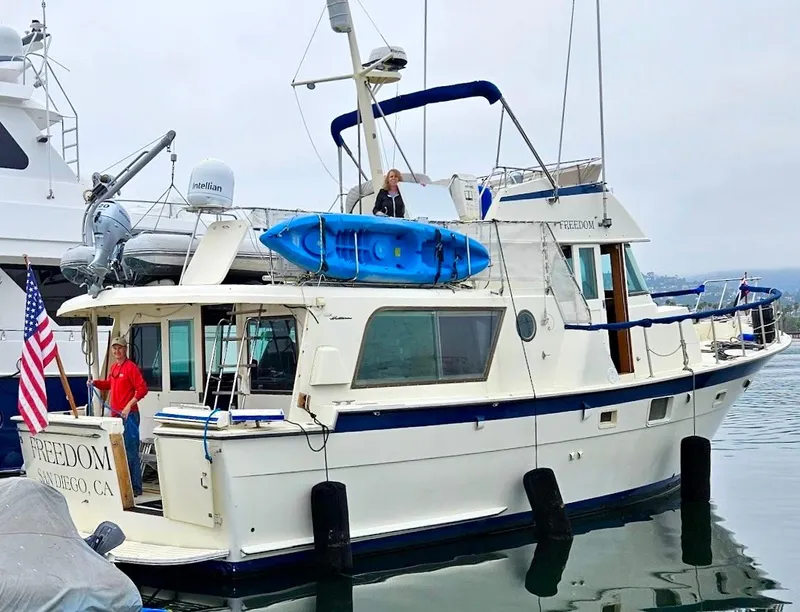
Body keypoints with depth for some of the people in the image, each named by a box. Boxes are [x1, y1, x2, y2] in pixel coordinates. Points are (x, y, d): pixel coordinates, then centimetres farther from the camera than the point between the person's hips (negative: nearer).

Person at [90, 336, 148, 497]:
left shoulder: (131, 367, -10)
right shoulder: (114, 368, 15)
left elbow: (142, 389, -17)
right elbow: (109, 384, 32)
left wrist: (129, 406, -22)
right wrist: (95, 383, 14)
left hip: (128, 415, -9)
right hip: (115, 414, 9)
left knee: (130, 451, -6)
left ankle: (135, 488, -2)